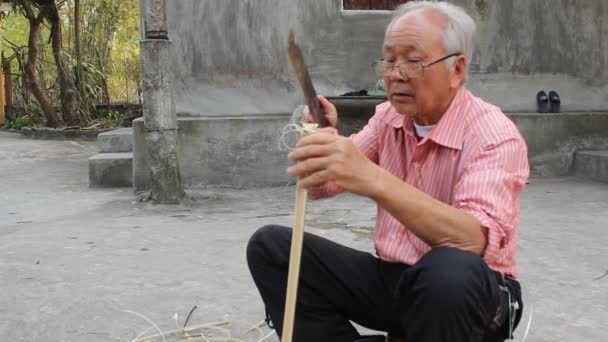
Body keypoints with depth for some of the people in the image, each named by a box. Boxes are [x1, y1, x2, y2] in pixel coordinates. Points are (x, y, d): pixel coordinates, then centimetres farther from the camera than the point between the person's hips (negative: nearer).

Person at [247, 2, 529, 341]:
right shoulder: (389, 116, 2)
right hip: (390, 277, 5)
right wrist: (323, 138, -19)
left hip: (464, 290, -5)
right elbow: (318, 186, 5)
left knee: (450, 270, -41)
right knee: (270, 245, -8)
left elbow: (475, 240, -35)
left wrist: (373, 180, -47)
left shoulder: (495, 135, -18)